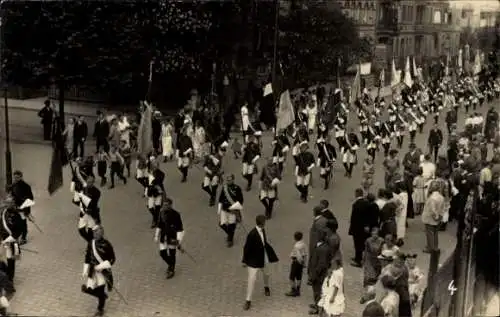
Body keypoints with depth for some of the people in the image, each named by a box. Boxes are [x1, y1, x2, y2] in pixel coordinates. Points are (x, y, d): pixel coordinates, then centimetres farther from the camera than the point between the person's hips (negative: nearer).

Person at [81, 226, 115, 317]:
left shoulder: (106, 245, -15)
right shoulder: (91, 243, -2)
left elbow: (112, 259, -11)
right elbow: (87, 257, 9)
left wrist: (101, 266, -19)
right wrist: (85, 271, 5)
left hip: (103, 271, -4)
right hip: (93, 271, 5)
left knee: (100, 291, -1)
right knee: (88, 289, 1)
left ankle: (100, 309, 26)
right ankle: (103, 296, 32)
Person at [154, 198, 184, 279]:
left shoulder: (175, 214, -18)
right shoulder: (162, 212, 0)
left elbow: (180, 228, -16)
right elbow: (159, 225, 13)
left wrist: (179, 240, -17)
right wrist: (156, 236, 13)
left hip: (172, 236, -5)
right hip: (163, 236, 5)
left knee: (172, 254, 5)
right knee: (162, 253, 7)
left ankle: (171, 270, 27)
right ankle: (170, 264, 38)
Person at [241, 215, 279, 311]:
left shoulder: (263, 231, -4)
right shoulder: (252, 234, -27)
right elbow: (247, 248, -20)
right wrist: (245, 260, -12)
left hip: (263, 258, 7)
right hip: (253, 260, -7)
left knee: (266, 274, 26)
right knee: (252, 279, -8)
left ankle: (266, 287, 58)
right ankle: (248, 300, 1)